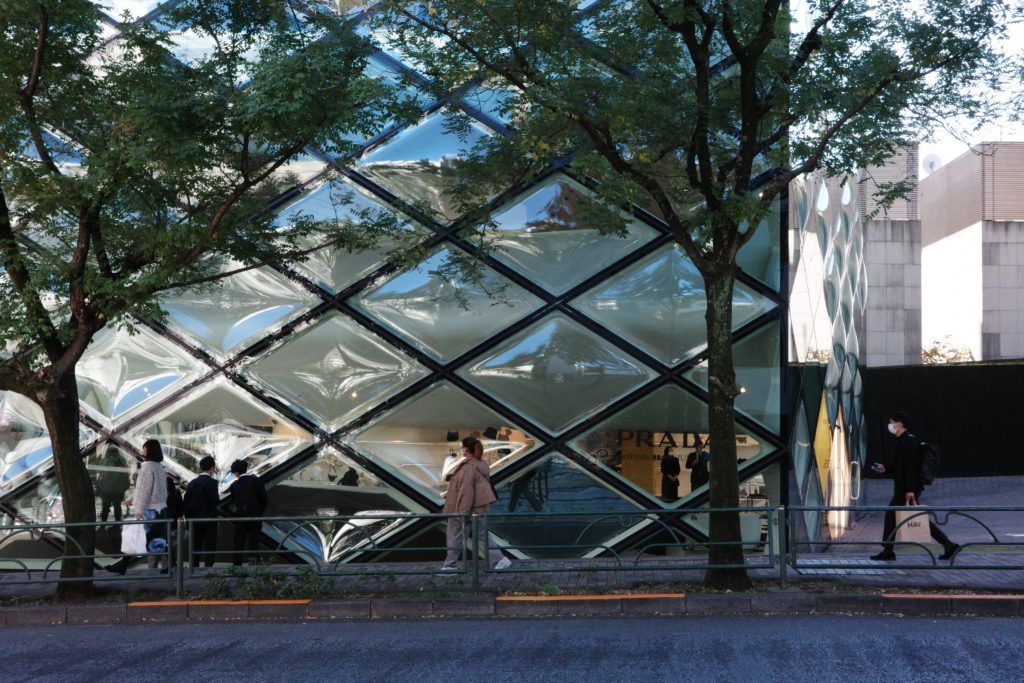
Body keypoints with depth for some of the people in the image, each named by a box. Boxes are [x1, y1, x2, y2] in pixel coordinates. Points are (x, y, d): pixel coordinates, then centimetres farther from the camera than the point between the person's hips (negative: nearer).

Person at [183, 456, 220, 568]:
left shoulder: (192, 483, 5)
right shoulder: (212, 483, -11)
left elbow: (185, 503, 5)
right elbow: (215, 500, -21)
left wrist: (188, 518, 12)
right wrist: (218, 497, 2)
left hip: (195, 521, 5)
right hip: (209, 520, -5)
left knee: (195, 546, 9)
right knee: (209, 546, 0)